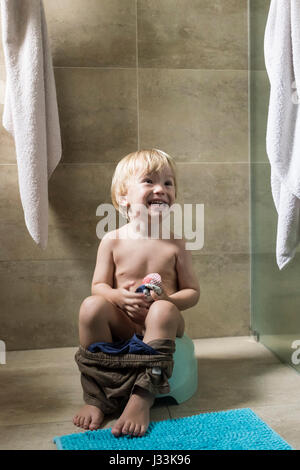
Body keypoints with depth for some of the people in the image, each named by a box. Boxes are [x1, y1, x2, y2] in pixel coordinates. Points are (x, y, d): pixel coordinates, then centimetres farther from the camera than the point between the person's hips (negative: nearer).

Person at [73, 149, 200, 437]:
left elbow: (192, 292, 1)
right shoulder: (113, 241, -1)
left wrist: (167, 300, -21)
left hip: (161, 325, -1)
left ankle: (142, 399, -28)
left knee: (163, 310, -34)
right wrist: (118, 297, -22)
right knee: (91, 306, -27)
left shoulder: (175, 243, -2)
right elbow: (98, 286, 1)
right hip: (121, 324, 1)